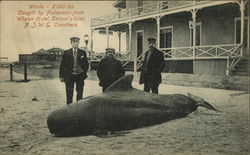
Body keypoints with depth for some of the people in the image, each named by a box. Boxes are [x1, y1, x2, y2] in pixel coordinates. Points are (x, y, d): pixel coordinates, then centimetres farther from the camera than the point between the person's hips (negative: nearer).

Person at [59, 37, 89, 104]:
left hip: (80, 76, 1)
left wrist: (84, 72, -3)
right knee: (69, 94, 0)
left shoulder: (83, 53, 7)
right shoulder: (66, 53, 4)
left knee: (80, 93, 6)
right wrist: (61, 76, -2)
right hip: (69, 76, -1)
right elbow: (62, 65, 4)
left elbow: (86, 64, 10)